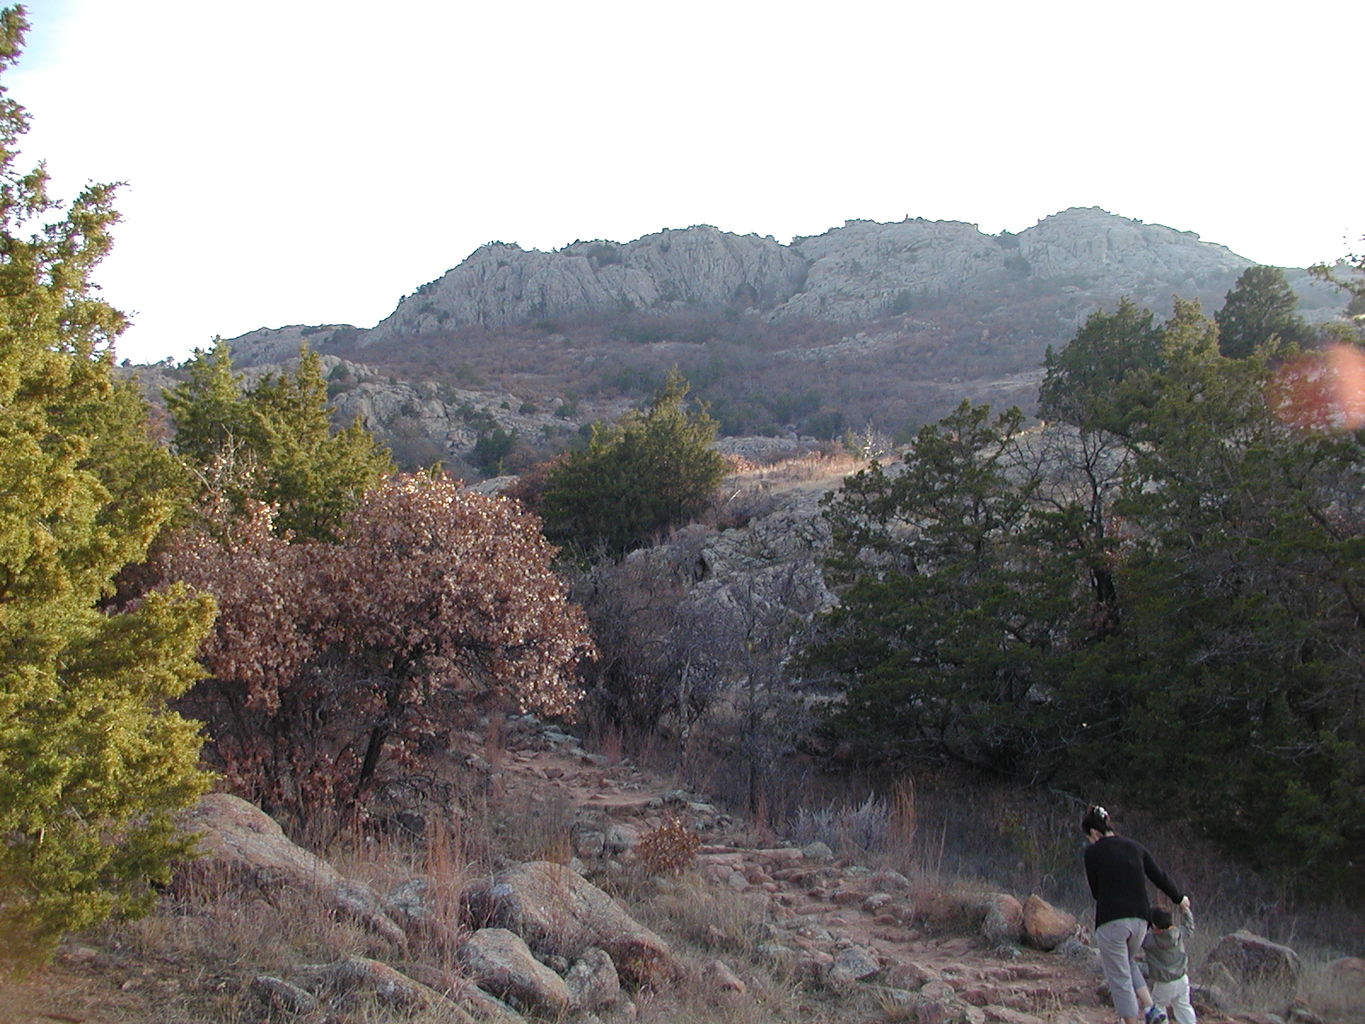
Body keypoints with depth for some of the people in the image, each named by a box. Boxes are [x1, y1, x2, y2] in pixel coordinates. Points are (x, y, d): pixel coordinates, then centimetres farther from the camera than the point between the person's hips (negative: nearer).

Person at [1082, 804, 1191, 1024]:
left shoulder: (1093, 852, -2)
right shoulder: (1135, 847, 10)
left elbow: (1095, 891, 4)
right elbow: (1159, 877, 17)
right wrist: (1179, 898, 35)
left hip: (1111, 921, -6)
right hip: (1140, 919, 6)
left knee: (1119, 978, 5)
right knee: (1127, 963, 28)